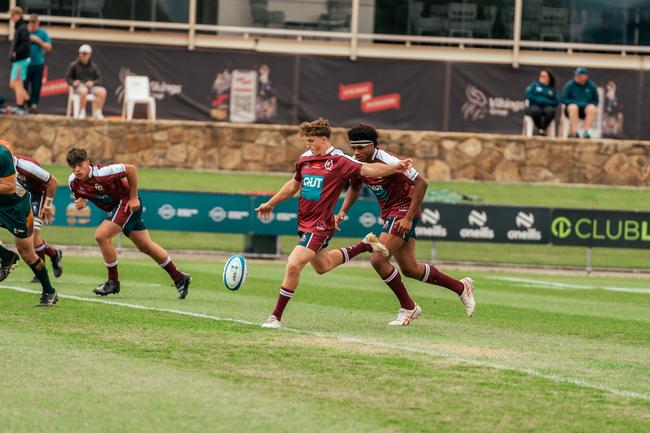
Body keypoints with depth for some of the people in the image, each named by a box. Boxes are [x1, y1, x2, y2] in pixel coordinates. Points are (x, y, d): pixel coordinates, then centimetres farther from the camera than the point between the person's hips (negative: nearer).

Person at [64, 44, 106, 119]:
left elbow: (99, 78, 13)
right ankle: (82, 112, -26)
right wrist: (73, 82, -14)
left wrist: (93, 82, -9)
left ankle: (97, 112, -23)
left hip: (90, 86, 3)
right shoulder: (74, 65, 7)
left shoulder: (93, 66, 15)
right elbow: (67, 77, 7)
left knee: (102, 91, -27)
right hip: (79, 86, -3)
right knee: (84, 91, -41)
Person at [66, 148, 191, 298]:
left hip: (127, 203, -8)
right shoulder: (73, 182, -8)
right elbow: (82, 195, 12)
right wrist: (81, 203, -14)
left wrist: (133, 197, -19)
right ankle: (179, 278, 25)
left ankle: (113, 282, -8)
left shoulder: (101, 173, -30)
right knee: (146, 246, 14)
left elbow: (130, 169, -24)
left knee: (101, 235, -21)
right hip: (114, 209, 8)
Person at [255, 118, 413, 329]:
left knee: (293, 265, -19)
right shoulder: (304, 159, 8)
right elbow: (293, 185, 24)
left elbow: (368, 170, -19)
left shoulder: (339, 161, -13)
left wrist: (394, 167, -32)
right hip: (305, 223, 9)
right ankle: (366, 245, 45)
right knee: (322, 265, 27)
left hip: (319, 226, -9)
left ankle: (276, 317, -10)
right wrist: (270, 204, 32)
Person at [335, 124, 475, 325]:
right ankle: (461, 287, 28)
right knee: (410, 269, 11)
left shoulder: (387, 162, -25)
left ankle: (408, 307, -1)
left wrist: (409, 218, -24)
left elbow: (421, 183, -24)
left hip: (404, 210, -8)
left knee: (378, 260, -17)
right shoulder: (356, 164, -1)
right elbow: (354, 188, 20)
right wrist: (343, 211, 4)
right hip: (389, 213, 8)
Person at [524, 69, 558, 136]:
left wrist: (547, 102, -11)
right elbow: (528, 95, 1)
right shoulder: (534, 85, 15)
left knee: (551, 111, -36)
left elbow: (556, 102, 7)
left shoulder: (552, 89, 17)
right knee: (536, 110, -39)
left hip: (547, 107, 1)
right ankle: (538, 128, -17)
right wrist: (538, 100, -9)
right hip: (534, 106, -1)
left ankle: (542, 129, -27)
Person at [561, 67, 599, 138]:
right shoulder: (570, 85, -1)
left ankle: (586, 131, -35)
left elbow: (595, 101, 8)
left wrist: (587, 104, -12)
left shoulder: (591, 86, 3)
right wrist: (575, 103, -15)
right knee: (573, 107, -36)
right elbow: (564, 99, -2)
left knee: (592, 108, -32)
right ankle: (574, 132, -41)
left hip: (586, 109, 1)